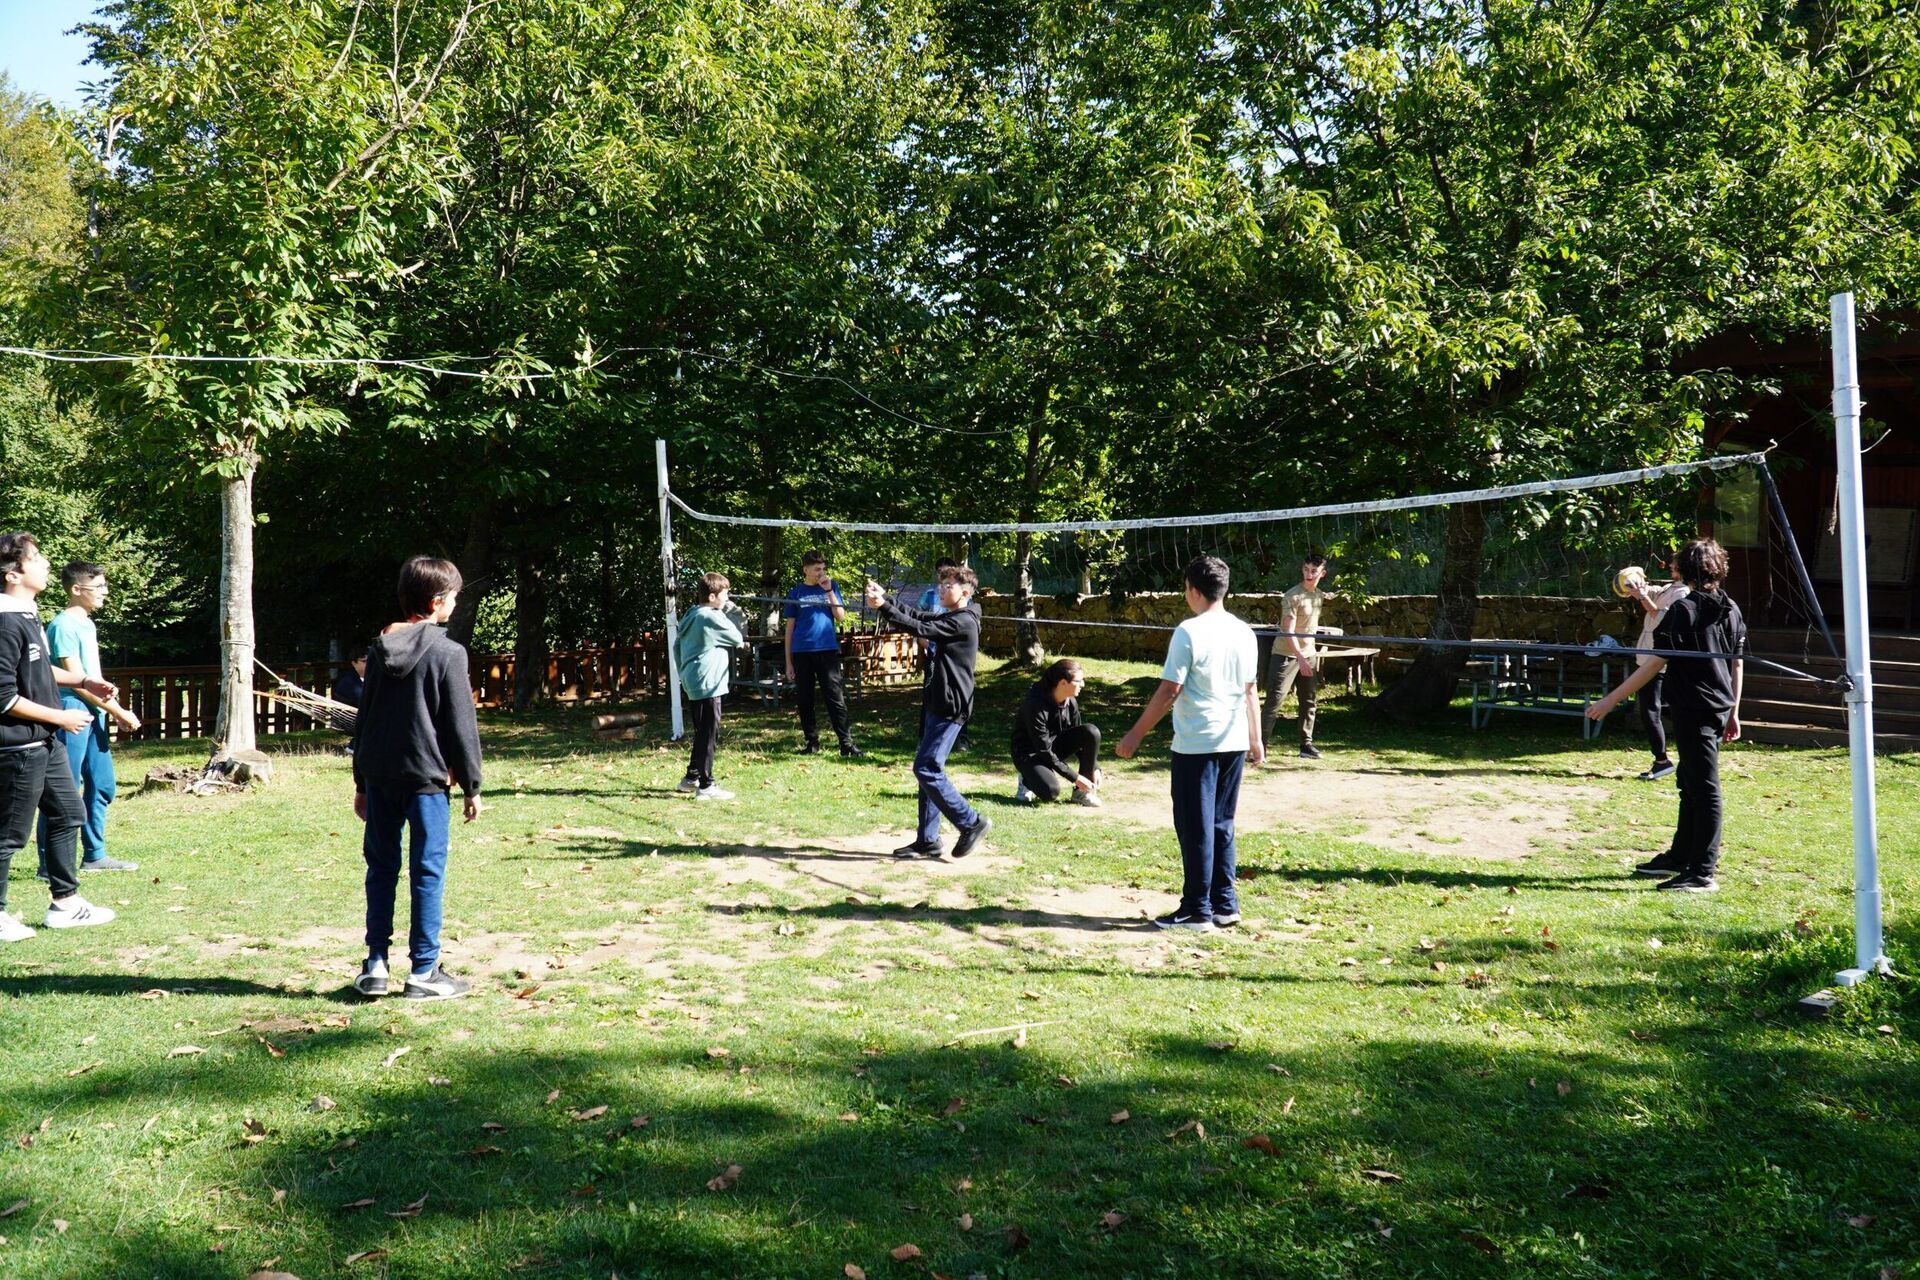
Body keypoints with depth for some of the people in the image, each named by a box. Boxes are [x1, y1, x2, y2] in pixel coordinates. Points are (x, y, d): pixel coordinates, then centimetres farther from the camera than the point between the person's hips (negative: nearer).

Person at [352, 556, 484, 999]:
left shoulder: (379, 650, 9)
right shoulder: (448, 654, -9)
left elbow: (364, 719, 14)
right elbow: (460, 726, -7)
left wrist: (362, 782, 21)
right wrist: (471, 786, 1)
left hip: (380, 778, 5)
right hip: (427, 778, -5)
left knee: (381, 869, 13)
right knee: (427, 874, 1)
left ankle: (375, 965, 15)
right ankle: (424, 971, 5)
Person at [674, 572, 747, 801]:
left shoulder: (692, 616, 12)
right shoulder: (712, 617, -15)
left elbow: (677, 646, 18)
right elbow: (738, 639, -9)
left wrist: (684, 671, 23)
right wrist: (727, 616, 3)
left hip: (693, 683, 10)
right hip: (708, 684, -10)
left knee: (702, 733, 19)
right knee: (709, 734, -6)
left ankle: (692, 777, 27)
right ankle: (705, 786, -4)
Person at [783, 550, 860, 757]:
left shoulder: (831, 587, 8)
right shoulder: (796, 593, 6)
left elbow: (840, 616, 0)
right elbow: (789, 627, 7)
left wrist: (829, 591, -9)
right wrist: (788, 662, 3)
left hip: (827, 650, -1)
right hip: (802, 652, 1)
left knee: (836, 698, -6)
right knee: (805, 700, 6)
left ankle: (846, 743, -7)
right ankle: (812, 742, 16)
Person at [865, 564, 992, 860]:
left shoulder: (963, 622, -13)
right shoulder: (950, 619, 19)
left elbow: (920, 628, -21)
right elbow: (918, 615, 10)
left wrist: (883, 607, -23)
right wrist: (884, 597, -2)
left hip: (950, 708, -10)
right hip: (936, 704, 10)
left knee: (926, 769, -12)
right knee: (929, 770, 9)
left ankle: (971, 822, -2)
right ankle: (928, 841, 12)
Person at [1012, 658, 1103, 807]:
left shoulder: (1070, 701, -8)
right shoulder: (1035, 705, -29)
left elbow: (1080, 738, 3)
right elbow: (1044, 751, -26)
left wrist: (1094, 769, -8)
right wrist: (1075, 777, -25)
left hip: (1055, 745, 7)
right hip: (1030, 754, -7)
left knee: (1092, 732, -19)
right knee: (1050, 792, -35)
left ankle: (1081, 792, -7)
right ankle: (1028, 779, 2)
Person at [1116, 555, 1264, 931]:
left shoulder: (1189, 631, -12)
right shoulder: (1244, 633, 6)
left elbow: (1169, 691, -14)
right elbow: (1251, 690, 12)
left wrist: (1135, 735, -9)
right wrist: (1255, 739, 21)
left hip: (1196, 745, -6)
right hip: (1234, 743, 6)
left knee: (1195, 829, 1)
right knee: (1221, 826, 15)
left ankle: (1197, 911, 6)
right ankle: (1225, 905, 18)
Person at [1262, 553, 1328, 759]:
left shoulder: (1319, 596, 8)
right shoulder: (1293, 596, -16)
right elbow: (1288, 632, -22)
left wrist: (1314, 654, 15)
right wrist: (1300, 658, -30)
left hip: (1308, 654, 8)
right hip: (1286, 655, -7)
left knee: (1310, 701, 10)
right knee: (1274, 700, -9)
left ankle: (1306, 745, 20)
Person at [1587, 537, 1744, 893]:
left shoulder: (1683, 609, -14)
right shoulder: (1731, 610, 8)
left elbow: (1654, 664, -17)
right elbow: (1738, 665, 13)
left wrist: (1611, 700, -14)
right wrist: (1733, 713, 21)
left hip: (1694, 710, -8)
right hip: (1720, 710, 8)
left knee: (1703, 789, -6)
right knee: (1691, 784, 18)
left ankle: (1703, 873, -2)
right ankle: (1680, 857, 30)